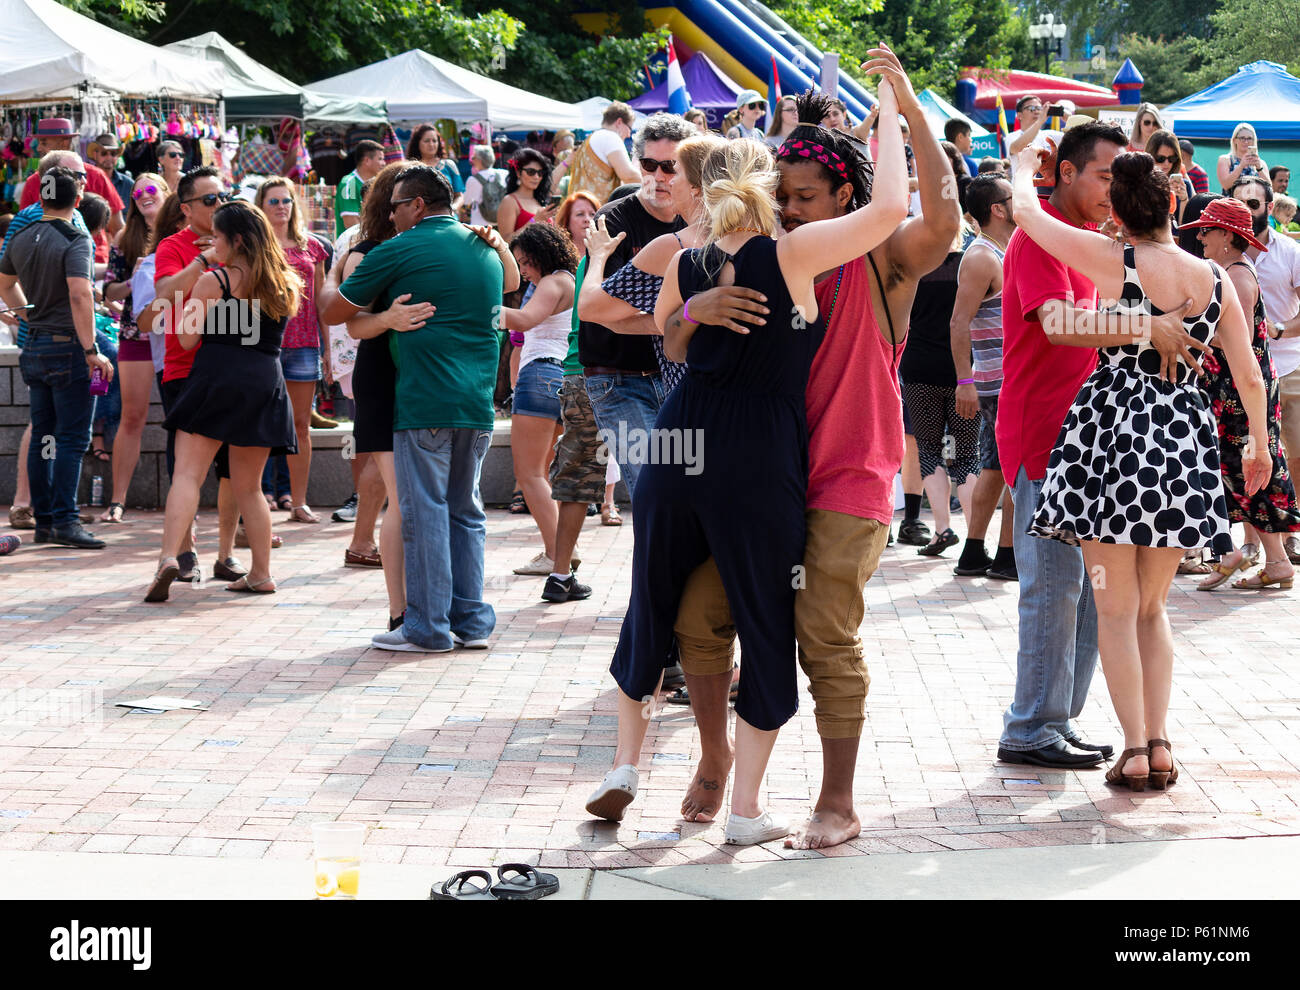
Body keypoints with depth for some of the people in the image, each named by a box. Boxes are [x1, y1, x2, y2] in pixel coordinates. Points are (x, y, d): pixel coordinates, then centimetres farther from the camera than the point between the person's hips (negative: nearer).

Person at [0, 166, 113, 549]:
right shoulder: (75, 241, -13)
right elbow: (80, 295, -25)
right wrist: (92, 351, -24)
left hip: (34, 346, 7)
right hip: (68, 347, -7)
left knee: (42, 437, 11)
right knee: (72, 438, -5)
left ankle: (43, 520, 15)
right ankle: (65, 520, -8)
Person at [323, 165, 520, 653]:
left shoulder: (398, 252, -5)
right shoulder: (486, 250, 14)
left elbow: (334, 313, 3)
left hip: (425, 402, -6)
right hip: (479, 402, 6)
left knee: (425, 512, -1)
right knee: (465, 510, 13)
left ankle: (429, 627, 1)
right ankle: (472, 621, 15)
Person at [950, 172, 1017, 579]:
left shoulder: (1005, 252, 17)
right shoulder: (980, 258, -13)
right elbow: (959, 323, -19)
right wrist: (965, 381, -24)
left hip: (1000, 382, 10)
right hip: (1004, 383, -10)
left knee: (996, 468, 10)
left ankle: (973, 554, 13)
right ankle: (1006, 556, -2)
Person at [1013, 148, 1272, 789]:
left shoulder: (1114, 261, -8)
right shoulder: (1215, 279, 4)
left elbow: (1026, 211, 3)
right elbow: (1249, 378, 11)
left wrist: (1024, 164, 23)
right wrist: (1259, 444, 27)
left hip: (1115, 430, -4)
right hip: (1184, 440, 4)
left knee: (1116, 607, 4)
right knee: (1152, 607, 17)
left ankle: (1135, 751, 2)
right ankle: (1159, 746, 13)